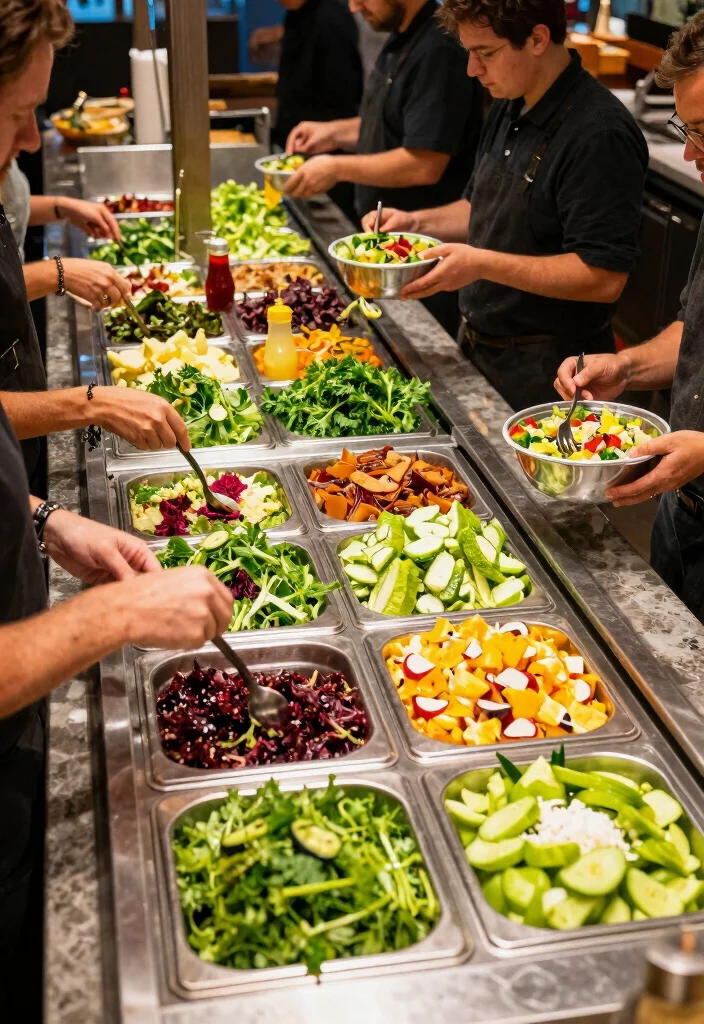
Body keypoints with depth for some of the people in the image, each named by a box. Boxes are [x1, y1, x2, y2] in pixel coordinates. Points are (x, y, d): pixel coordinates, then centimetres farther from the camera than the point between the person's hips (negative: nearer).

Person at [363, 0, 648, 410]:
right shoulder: (509, 108, 6)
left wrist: (483, 264, -28)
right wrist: (418, 222, 2)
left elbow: (604, 279, -26)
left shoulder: (599, 134, -22)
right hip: (481, 349, 9)